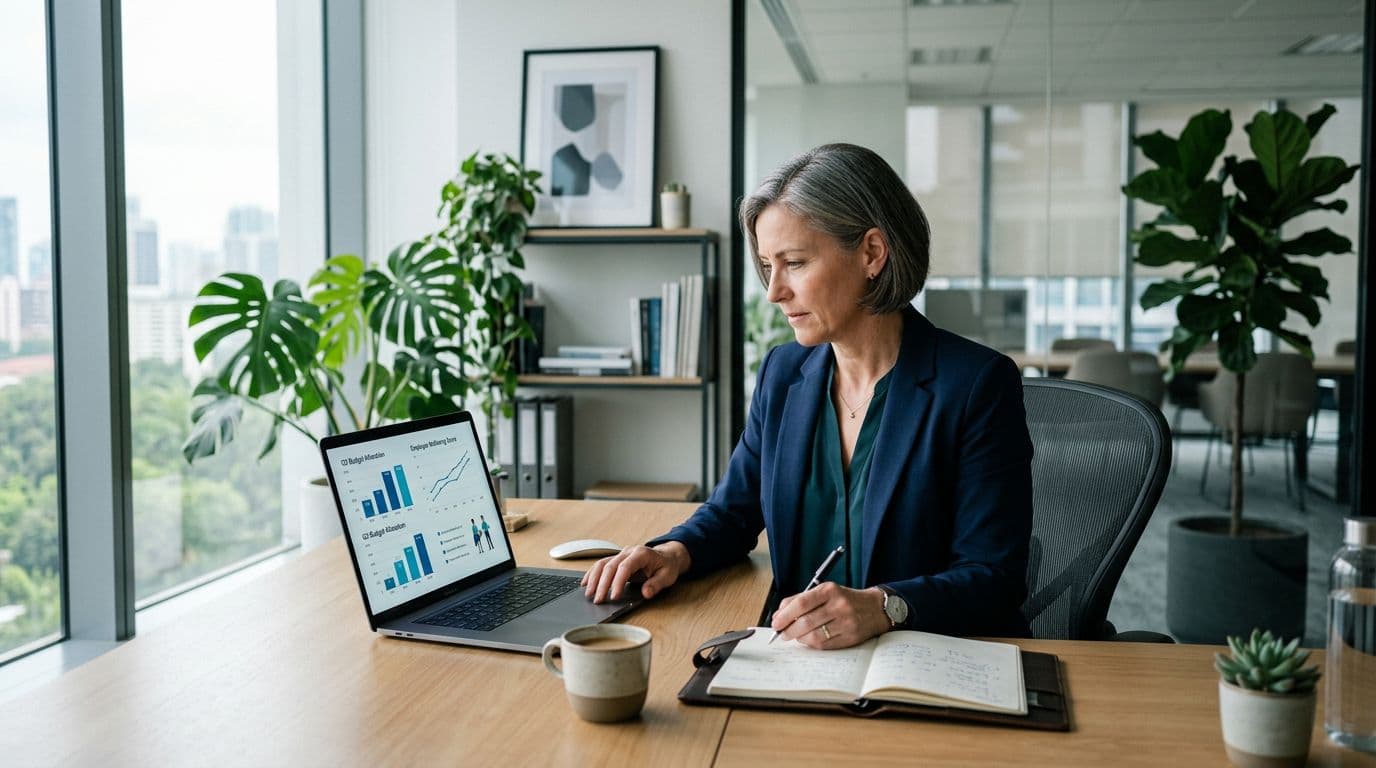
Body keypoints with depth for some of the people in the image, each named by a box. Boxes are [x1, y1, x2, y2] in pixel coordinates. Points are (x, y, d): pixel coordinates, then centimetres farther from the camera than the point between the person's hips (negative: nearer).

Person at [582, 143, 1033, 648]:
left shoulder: (979, 384, -10)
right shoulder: (783, 372, 7)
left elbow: (994, 580, -11)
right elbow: (734, 511, 18)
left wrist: (883, 607, -29)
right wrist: (674, 552, -4)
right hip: (800, 661, 6)